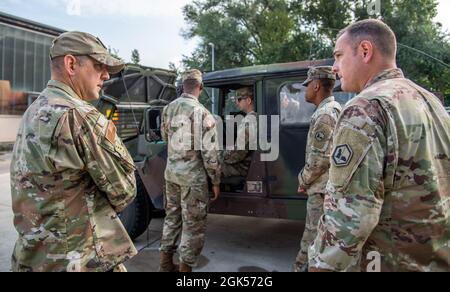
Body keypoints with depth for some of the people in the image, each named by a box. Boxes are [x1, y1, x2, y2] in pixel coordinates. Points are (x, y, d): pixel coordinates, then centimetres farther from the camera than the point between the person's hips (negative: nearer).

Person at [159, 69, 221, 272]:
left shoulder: (168, 108, 3)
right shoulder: (202, 113, -17)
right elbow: (209, 152, -16)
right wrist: (216, 181, -6)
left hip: (171, 171, 7)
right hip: (193, 175, -7)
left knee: (172, 216, 20)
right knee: (193, 224, 6)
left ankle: (166, 263, 32)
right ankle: (185, 267, 15)